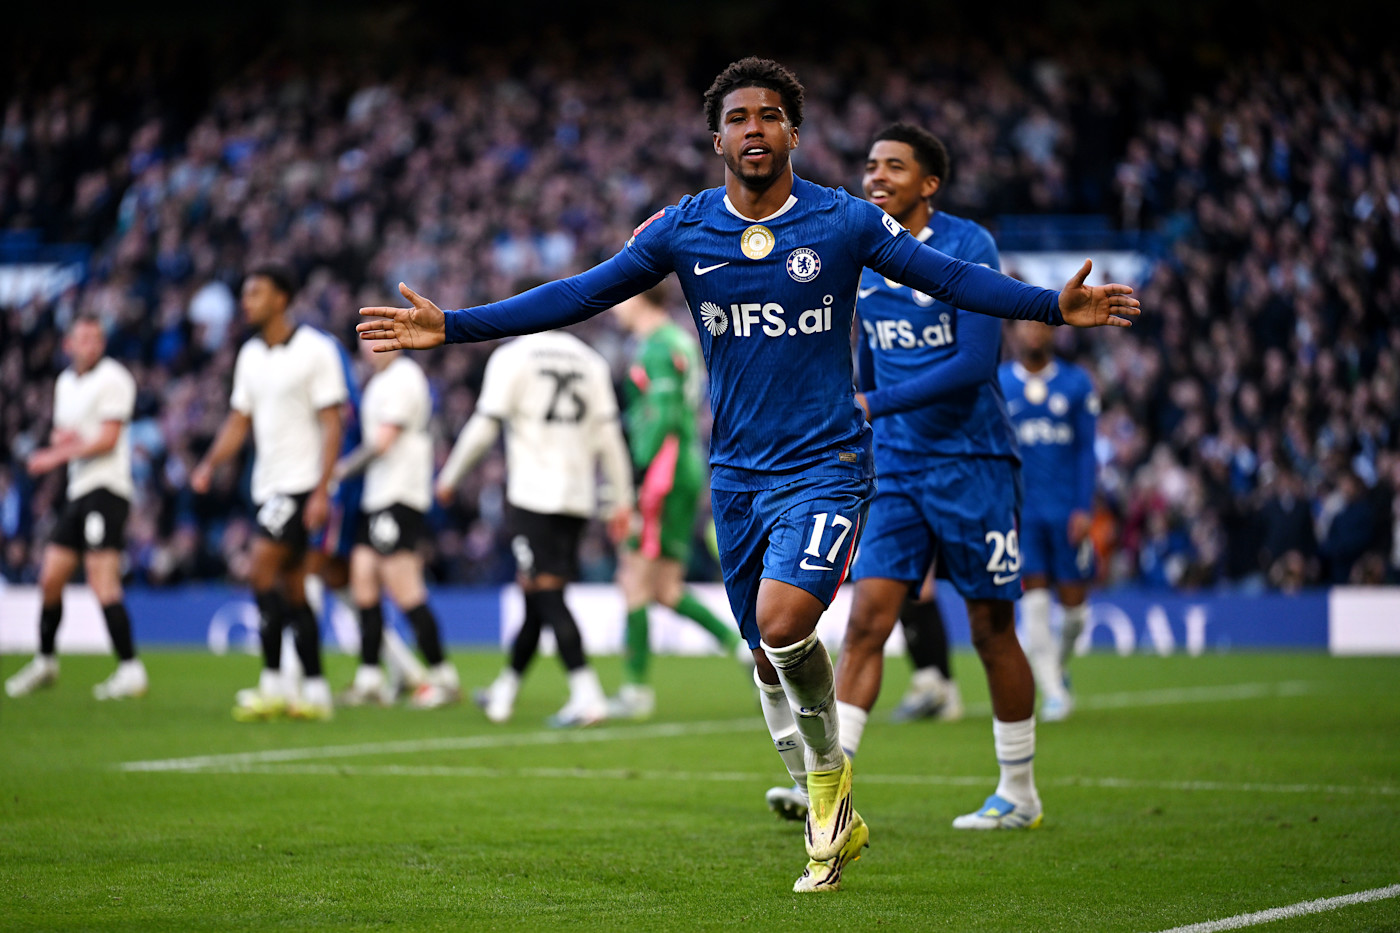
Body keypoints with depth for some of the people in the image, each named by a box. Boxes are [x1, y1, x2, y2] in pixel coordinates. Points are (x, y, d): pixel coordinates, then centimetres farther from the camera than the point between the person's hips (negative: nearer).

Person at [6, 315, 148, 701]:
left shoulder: (112, 378, -8)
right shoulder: (65, 382, 17)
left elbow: (108, 438, -14)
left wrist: (59, 455, -10)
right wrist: (62, 439, -2)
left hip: (107, 488, -8)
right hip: (79, 491, 8)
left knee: (103, 582, -16)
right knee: (50, 578, 9)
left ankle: (130, 670, -18)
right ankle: (45, 662, 24)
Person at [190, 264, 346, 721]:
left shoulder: (316, 350, -9)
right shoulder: (250, 355, 12)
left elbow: (331, 424, -12)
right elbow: (239, 421, 16)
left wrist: (322, 490, -19)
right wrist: (209, 465, -1)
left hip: (301, 484, -7)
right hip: (268, 485, 7)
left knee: (262, 572, -15)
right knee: (291, 589, 6)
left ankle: (272, 685, -11)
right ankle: (315, 692, 9)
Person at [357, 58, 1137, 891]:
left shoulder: (845, 221, -4)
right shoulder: (682, 230, 2)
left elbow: (950, 276, -1)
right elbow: (578, 296, 3)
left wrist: (1055, 306, -13)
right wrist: (452, 327, -2)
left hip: (827, 462, -4)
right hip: (738, 472, 4)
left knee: (783, 619, -24)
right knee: (768, 654, 8)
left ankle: (828, 768, 3)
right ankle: (835, 824, 25)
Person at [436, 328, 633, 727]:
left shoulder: (512, 357, -5)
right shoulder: (591, 361, 10)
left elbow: (484, 426, -5)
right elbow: (608, 435, 9)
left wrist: (448, 477, 8)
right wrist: (622, 500, 13)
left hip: (533, 495, -6)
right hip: (578, 498, 6)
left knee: (546, 594, -8)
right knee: (538, 600, 13)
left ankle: (587, 694, -20)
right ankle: (504, 691, 24)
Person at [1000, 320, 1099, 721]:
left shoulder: (1076, 383, 3)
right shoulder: (995, 386, 4)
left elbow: (1086, 452, 3)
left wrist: (1084, 508, -5)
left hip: (1066, 507, 0)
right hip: (1020, 507, 0)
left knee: (1073, 599, 1)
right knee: (1033, 596, -8)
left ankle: (1059, 662, 31)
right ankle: (1054, 691, -2)